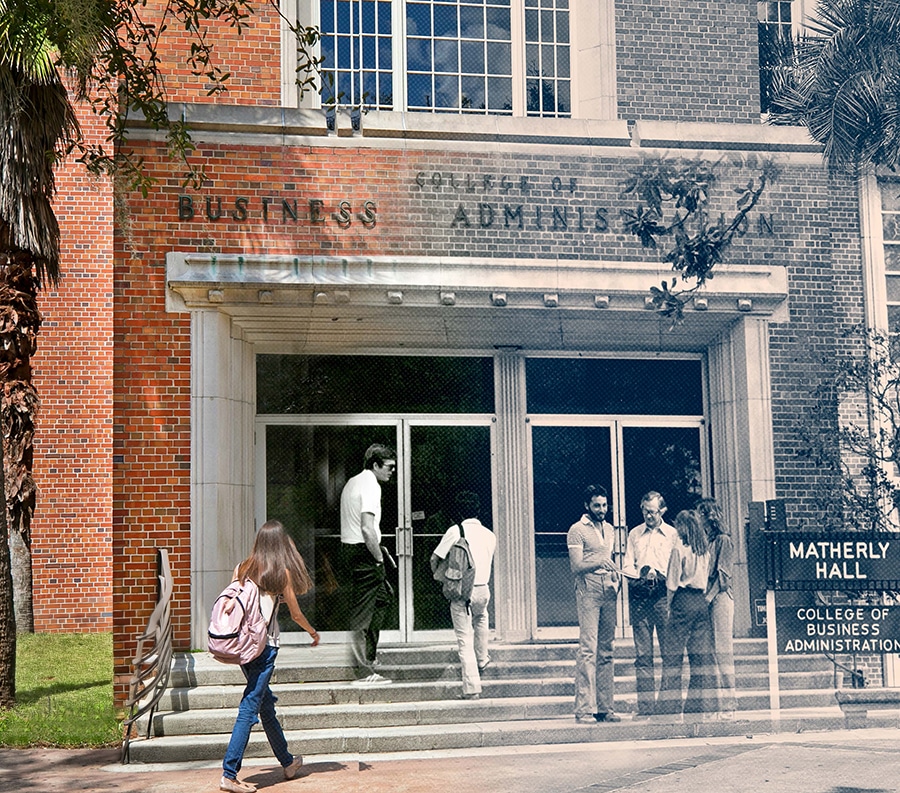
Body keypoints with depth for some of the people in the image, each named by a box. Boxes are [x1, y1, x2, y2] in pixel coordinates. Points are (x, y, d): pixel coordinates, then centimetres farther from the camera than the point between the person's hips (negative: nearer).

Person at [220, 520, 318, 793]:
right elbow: (295, 614, 3)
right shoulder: (282, 572, -5)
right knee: (250, 709, -5)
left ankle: (288, 762, 33)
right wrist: (313, 632, 22)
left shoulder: (241, 569, 7)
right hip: (264, 645, -6)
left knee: (266, 703, 18)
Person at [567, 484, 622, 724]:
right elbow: (576, 567, -10)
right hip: (588, 594, -6)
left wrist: (616, 578, 7)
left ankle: (605, 706, 9)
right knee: (588, 650, -11)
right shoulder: (577, 530, -2)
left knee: (606, 651, 6)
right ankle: (584, 709, -10)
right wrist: (597, 562, -26)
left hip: (608, 594, 6)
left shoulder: (609, 530, 18)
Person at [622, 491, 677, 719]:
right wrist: (642, 574, -8)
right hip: (639, 596, 2)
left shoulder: (673, 534, 10)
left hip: (664, 595, -2)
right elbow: (627, 566, 12)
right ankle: (645, 706, -1)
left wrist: (660, 575, -13)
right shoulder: (634, 534, 17)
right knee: (642, 654, -2)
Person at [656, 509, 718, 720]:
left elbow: (672, 583, -7)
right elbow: (706, 578, 15)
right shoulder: (704, 549, 9)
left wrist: (669, 604, 3)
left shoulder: (680, 549, -9)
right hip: (701, 602, 6)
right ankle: (704, 704, 8)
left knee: (673, 655, -2)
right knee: (701, 654, 8)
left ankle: (671, 707, -3)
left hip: (683, 602, -6)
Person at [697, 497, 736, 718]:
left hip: (720, 598, -6)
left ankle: (728, 704, -5)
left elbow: (723, 574, -9)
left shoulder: (723, 540, -2)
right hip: (703, 600, 6)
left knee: (722, 650, -7)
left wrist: (708, 597, -15)